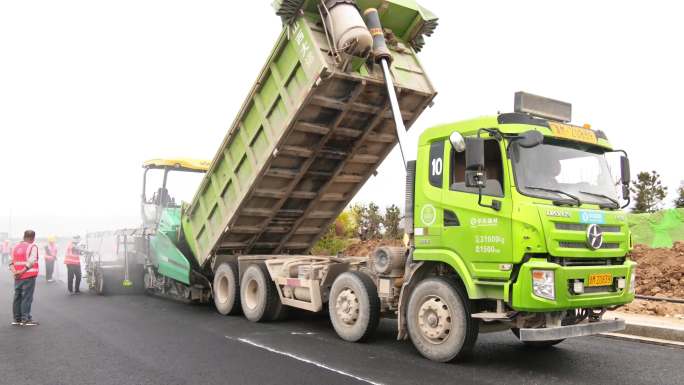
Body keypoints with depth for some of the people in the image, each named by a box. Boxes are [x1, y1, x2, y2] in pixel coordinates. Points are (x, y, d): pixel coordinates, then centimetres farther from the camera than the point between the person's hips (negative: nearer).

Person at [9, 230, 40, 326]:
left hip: (17, 277, 6)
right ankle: (26, 319, -1)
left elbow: (11, 261, 4)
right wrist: (23, 271, -18)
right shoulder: (32, 247, -8)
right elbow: (31, 261, -20)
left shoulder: (16, 247, 13)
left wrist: (14, 271, -8)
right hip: (29, 276, -6)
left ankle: (17, 319, 17)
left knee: (17, 297, 12)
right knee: (27, 298, -3)